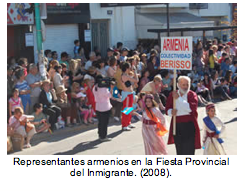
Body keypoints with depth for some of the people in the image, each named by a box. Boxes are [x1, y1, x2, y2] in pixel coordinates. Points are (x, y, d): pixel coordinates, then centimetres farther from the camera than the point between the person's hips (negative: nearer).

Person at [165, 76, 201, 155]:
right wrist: (171, 112, -19)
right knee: (179, 150, 13)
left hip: (189, 127, -3)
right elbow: (167, 109, 6)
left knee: (189, 150, -5)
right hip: (177, 126, 3)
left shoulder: (192, 94, 0)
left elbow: (192, 107, -17)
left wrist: (178, 99, -18)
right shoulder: (172, 95, 8)